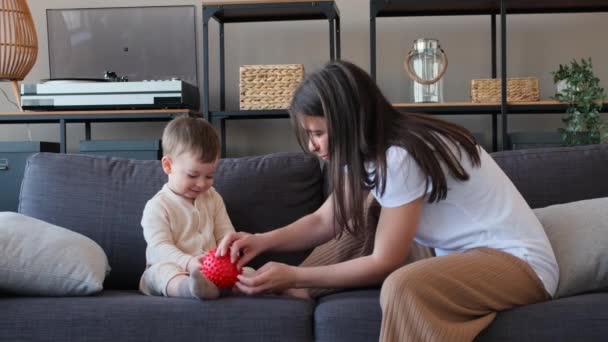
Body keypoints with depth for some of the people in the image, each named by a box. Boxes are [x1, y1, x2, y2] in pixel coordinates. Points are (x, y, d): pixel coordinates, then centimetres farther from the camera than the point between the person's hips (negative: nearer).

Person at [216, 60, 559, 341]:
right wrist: (262, 241, -9)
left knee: (402, 286, -35)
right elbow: (325, 221, 5)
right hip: (463, 252, 9)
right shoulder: (371, 146, 2)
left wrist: (294, 275, -17)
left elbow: (384, 263, -20)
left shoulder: (402, 156, -24)